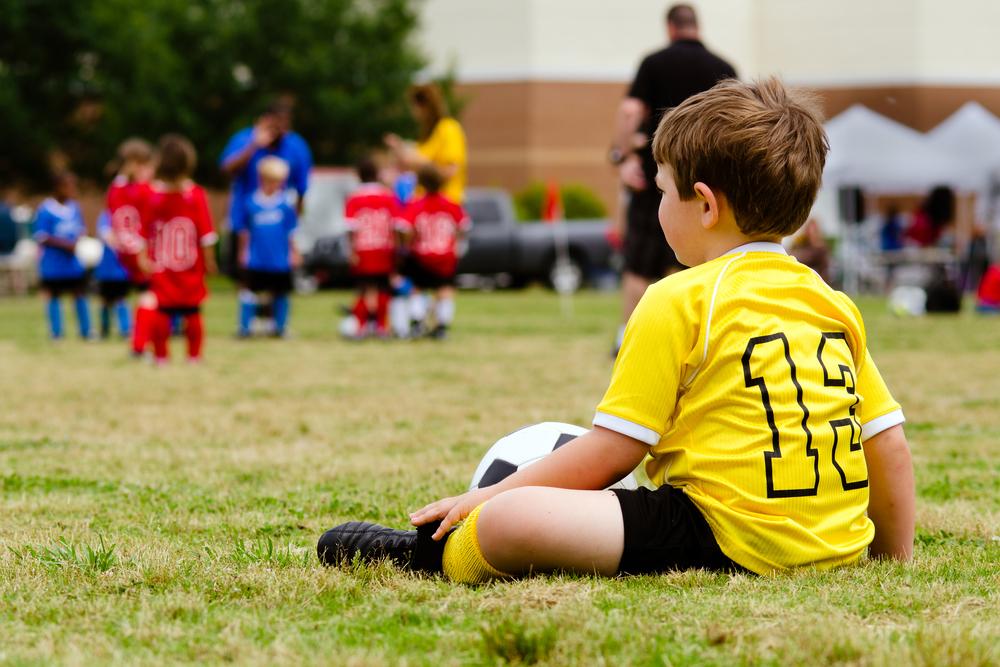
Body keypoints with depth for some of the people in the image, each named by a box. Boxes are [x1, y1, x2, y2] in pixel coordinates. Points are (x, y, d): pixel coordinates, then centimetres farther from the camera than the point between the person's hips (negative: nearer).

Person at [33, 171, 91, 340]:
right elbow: (42, 237, -16)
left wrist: (80, 241, -8)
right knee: (53, 295, 6)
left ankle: (86, 332, 14)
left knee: (80, 294, 7)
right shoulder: (46, 210, -14)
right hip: (53, 263, -5)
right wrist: (66, 245, -23)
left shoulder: (74, 208, 4)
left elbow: (81, 229, 15)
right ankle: (56, 333, 14)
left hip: (74, 261, 5)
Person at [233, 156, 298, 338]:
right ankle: (244, 327, 7)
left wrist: (293, 252, 7)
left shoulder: (285, 205, -1)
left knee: (280, 293, 7)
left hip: (280, 260, 1)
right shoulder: (251, 203, -3)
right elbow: (243, 229, 6)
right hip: (256, 260, -1)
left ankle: (280, 326, 19)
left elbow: (291, 231, 6)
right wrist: (243, 251, 7)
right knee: (250, 291, -1)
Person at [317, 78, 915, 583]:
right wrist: (895, 553, 30)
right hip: (838, 546, 9)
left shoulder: (680, 302, -6)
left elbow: (609, 452, -7)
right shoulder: (835, 305, 14)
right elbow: (891, 447, 16)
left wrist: (484, 499, 3)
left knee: (506, 521, -16)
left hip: (732, 538, -9)